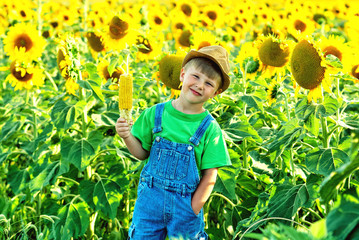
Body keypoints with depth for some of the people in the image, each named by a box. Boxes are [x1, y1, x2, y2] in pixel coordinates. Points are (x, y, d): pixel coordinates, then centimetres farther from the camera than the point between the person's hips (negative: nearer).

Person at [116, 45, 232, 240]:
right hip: (150, 199, 2)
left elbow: (210, 176, -7)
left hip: (186, 204, -1)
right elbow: (143, 153, 4)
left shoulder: (210, 128, -9)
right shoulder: (155, 114, -3)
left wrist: (192, 210, -10)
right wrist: (127, 137, -13)